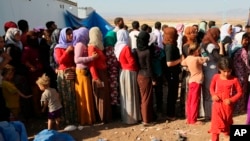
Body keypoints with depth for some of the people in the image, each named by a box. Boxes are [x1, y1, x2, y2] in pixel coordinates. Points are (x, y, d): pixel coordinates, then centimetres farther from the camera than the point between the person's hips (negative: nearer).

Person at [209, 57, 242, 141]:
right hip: (217, 104, 0)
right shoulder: (216, 77, -7)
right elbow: (211, 87, 8)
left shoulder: (234, 80, -12)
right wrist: (213, 95, -11)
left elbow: (240, 92, -4)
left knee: (228, 122, 19)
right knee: (216, 123, -3)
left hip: (228, 105, 0)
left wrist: (231, 100, -18)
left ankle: (227, 133, 45)